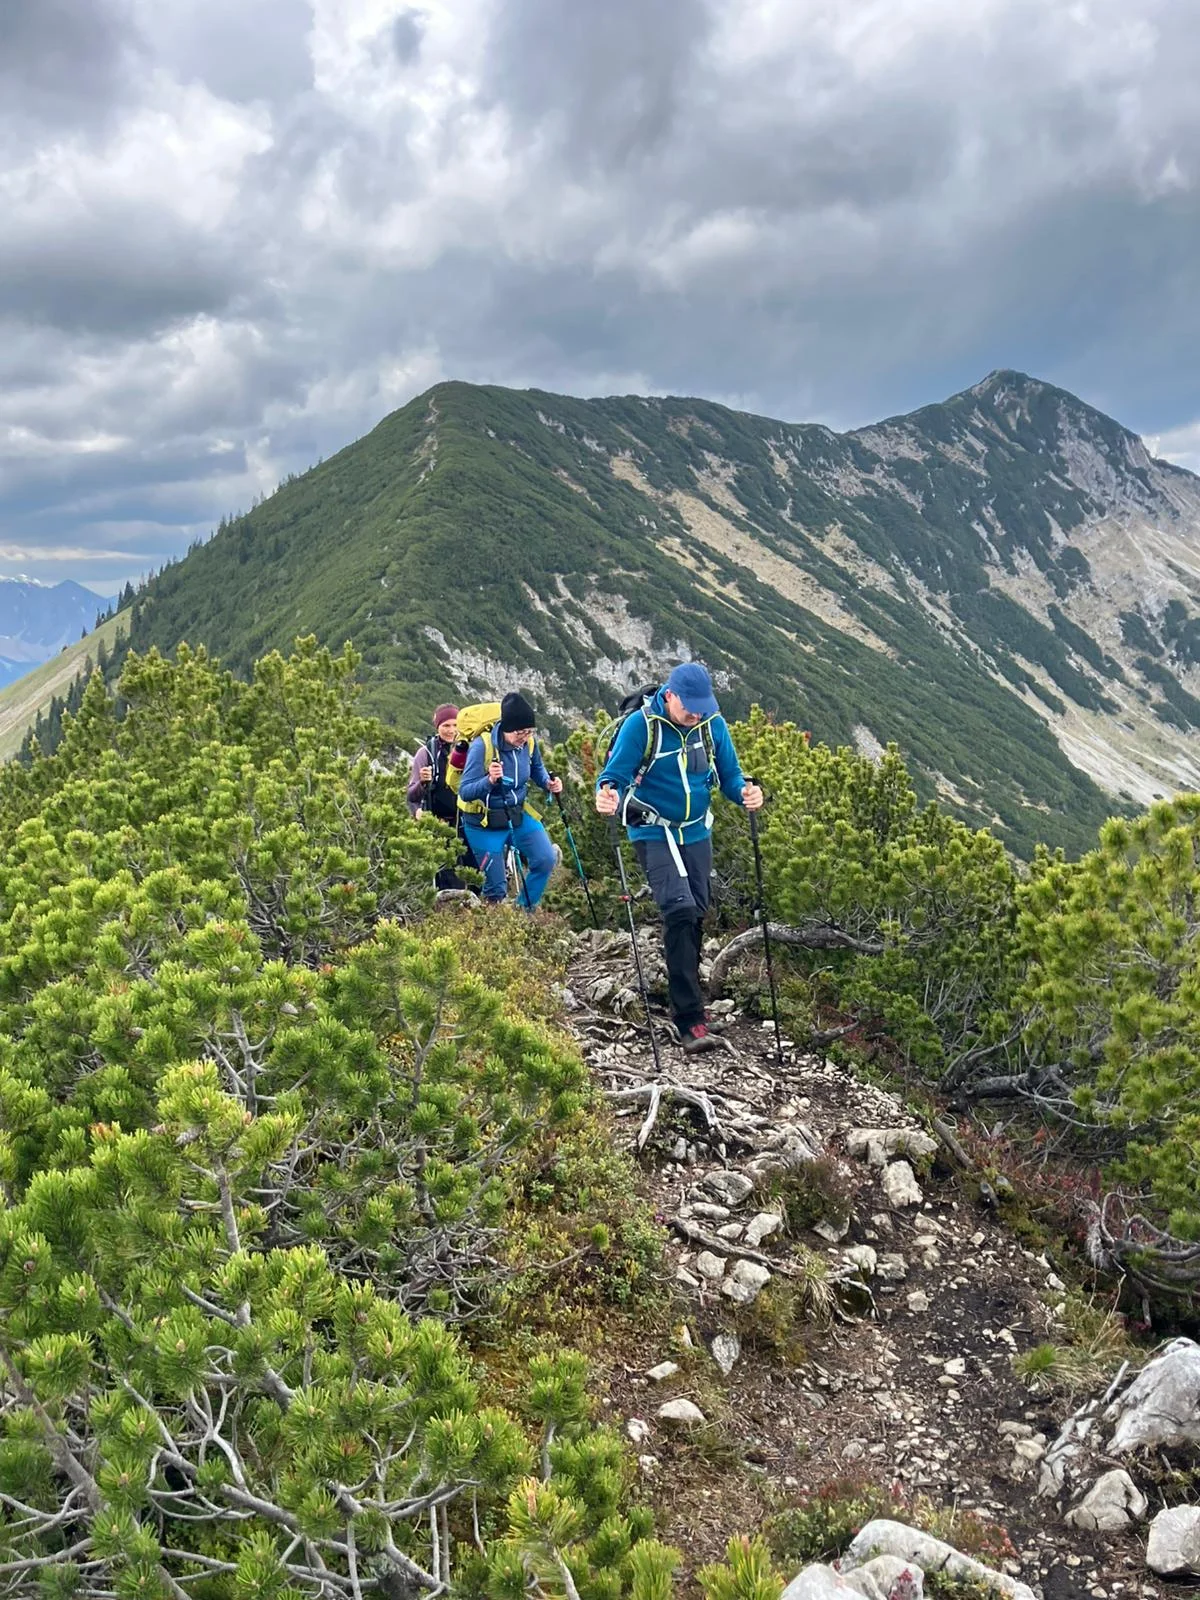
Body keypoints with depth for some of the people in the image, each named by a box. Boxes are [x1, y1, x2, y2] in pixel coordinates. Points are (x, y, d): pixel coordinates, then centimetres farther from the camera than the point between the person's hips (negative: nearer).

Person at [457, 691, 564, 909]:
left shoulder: (529, 742, -10)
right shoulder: (481, 746, -24)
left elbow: (537, 768, 13)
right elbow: (464, 792, -26)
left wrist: (549, 783, -8)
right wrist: (490, 780, -44)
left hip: (518, 815, 5)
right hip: (485, 823, -4)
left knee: (546, 860, -11)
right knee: (496, 886, 1)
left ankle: (524, 911, 11)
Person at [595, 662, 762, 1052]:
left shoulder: (712, 724, -2)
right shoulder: (641, 724, -15)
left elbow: (728, 773, 4)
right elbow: (615, 774, -14)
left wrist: (744, 792, -18)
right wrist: (608, 795, -37)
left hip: (696, 832, 5)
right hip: (653, 833, -5)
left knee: (696, 914, 11)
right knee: (680, 909, -19)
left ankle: (686, 993, 32)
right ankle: (689, 1019, -17)